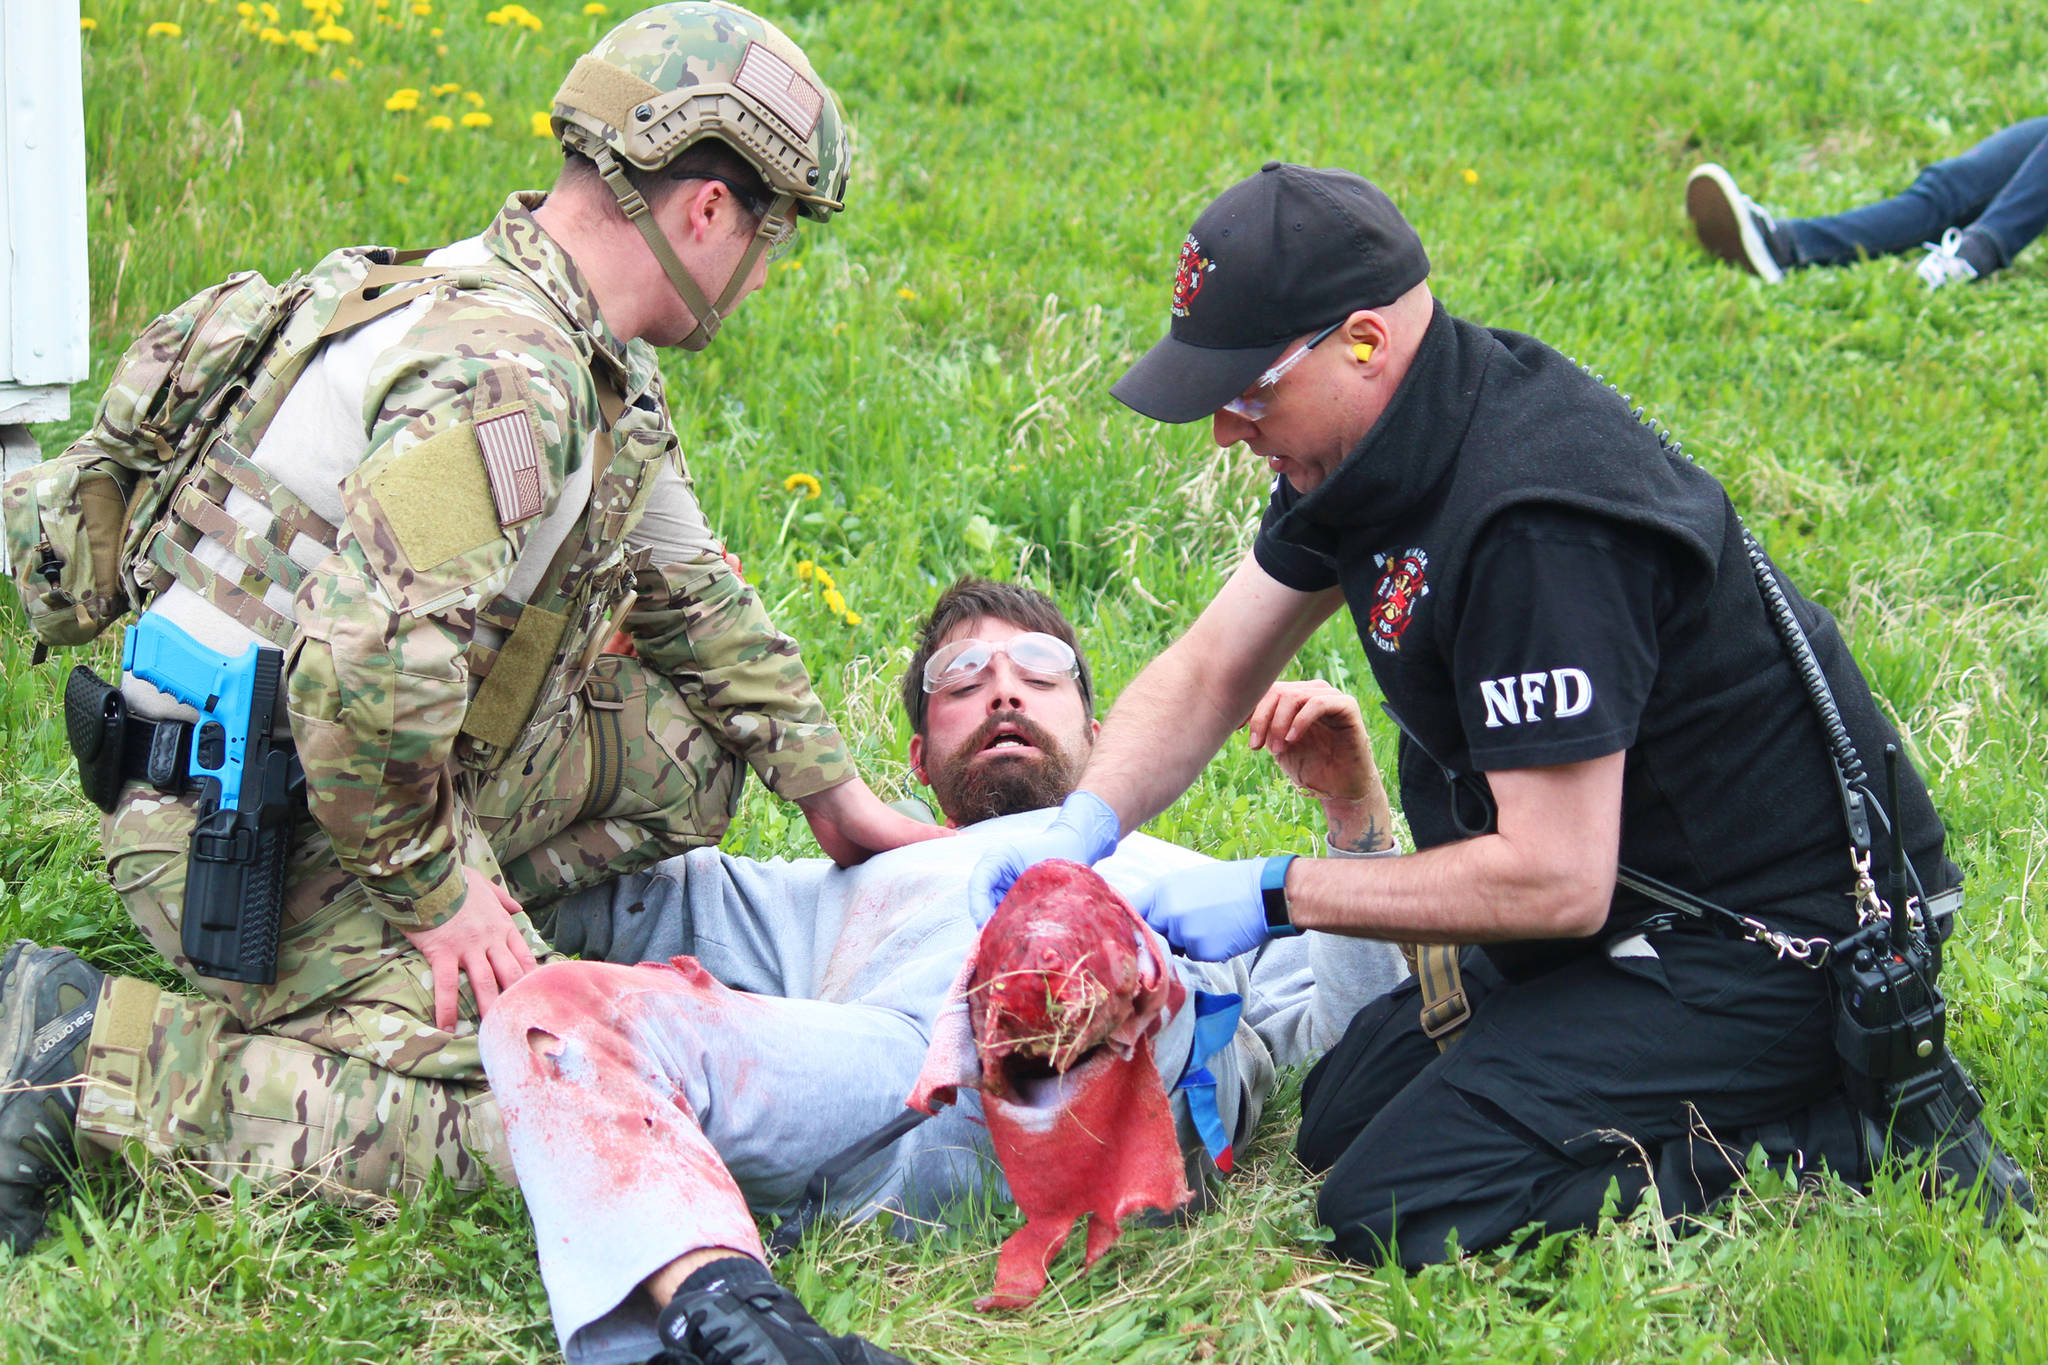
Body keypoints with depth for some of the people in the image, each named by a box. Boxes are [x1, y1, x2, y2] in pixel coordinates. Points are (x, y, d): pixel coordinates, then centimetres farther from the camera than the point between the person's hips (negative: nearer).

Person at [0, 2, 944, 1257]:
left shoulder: (597, 364, 9)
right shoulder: (498, 377, -25)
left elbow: (690, 590, 23)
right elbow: (366, 668, -34)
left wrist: (837, 798, 23)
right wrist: (431, 884, -20)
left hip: (387, 778, 10)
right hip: (238, 822, -10)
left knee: (692, 745, 8)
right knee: (531, 1120, -21)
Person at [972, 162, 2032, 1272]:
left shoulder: (1534, 526, -29)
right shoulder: (1374, 439, 2)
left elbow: (1556, 881, -29)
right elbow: (1207, 672, 12)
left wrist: (1276, 895, -19)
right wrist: (1088, 820, -7)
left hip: (1768, 948, -11)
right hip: (1643, 905, 11)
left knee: (1391, 1214, -17)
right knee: (1341, 1116, 16)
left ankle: (1836, 1142, -10)